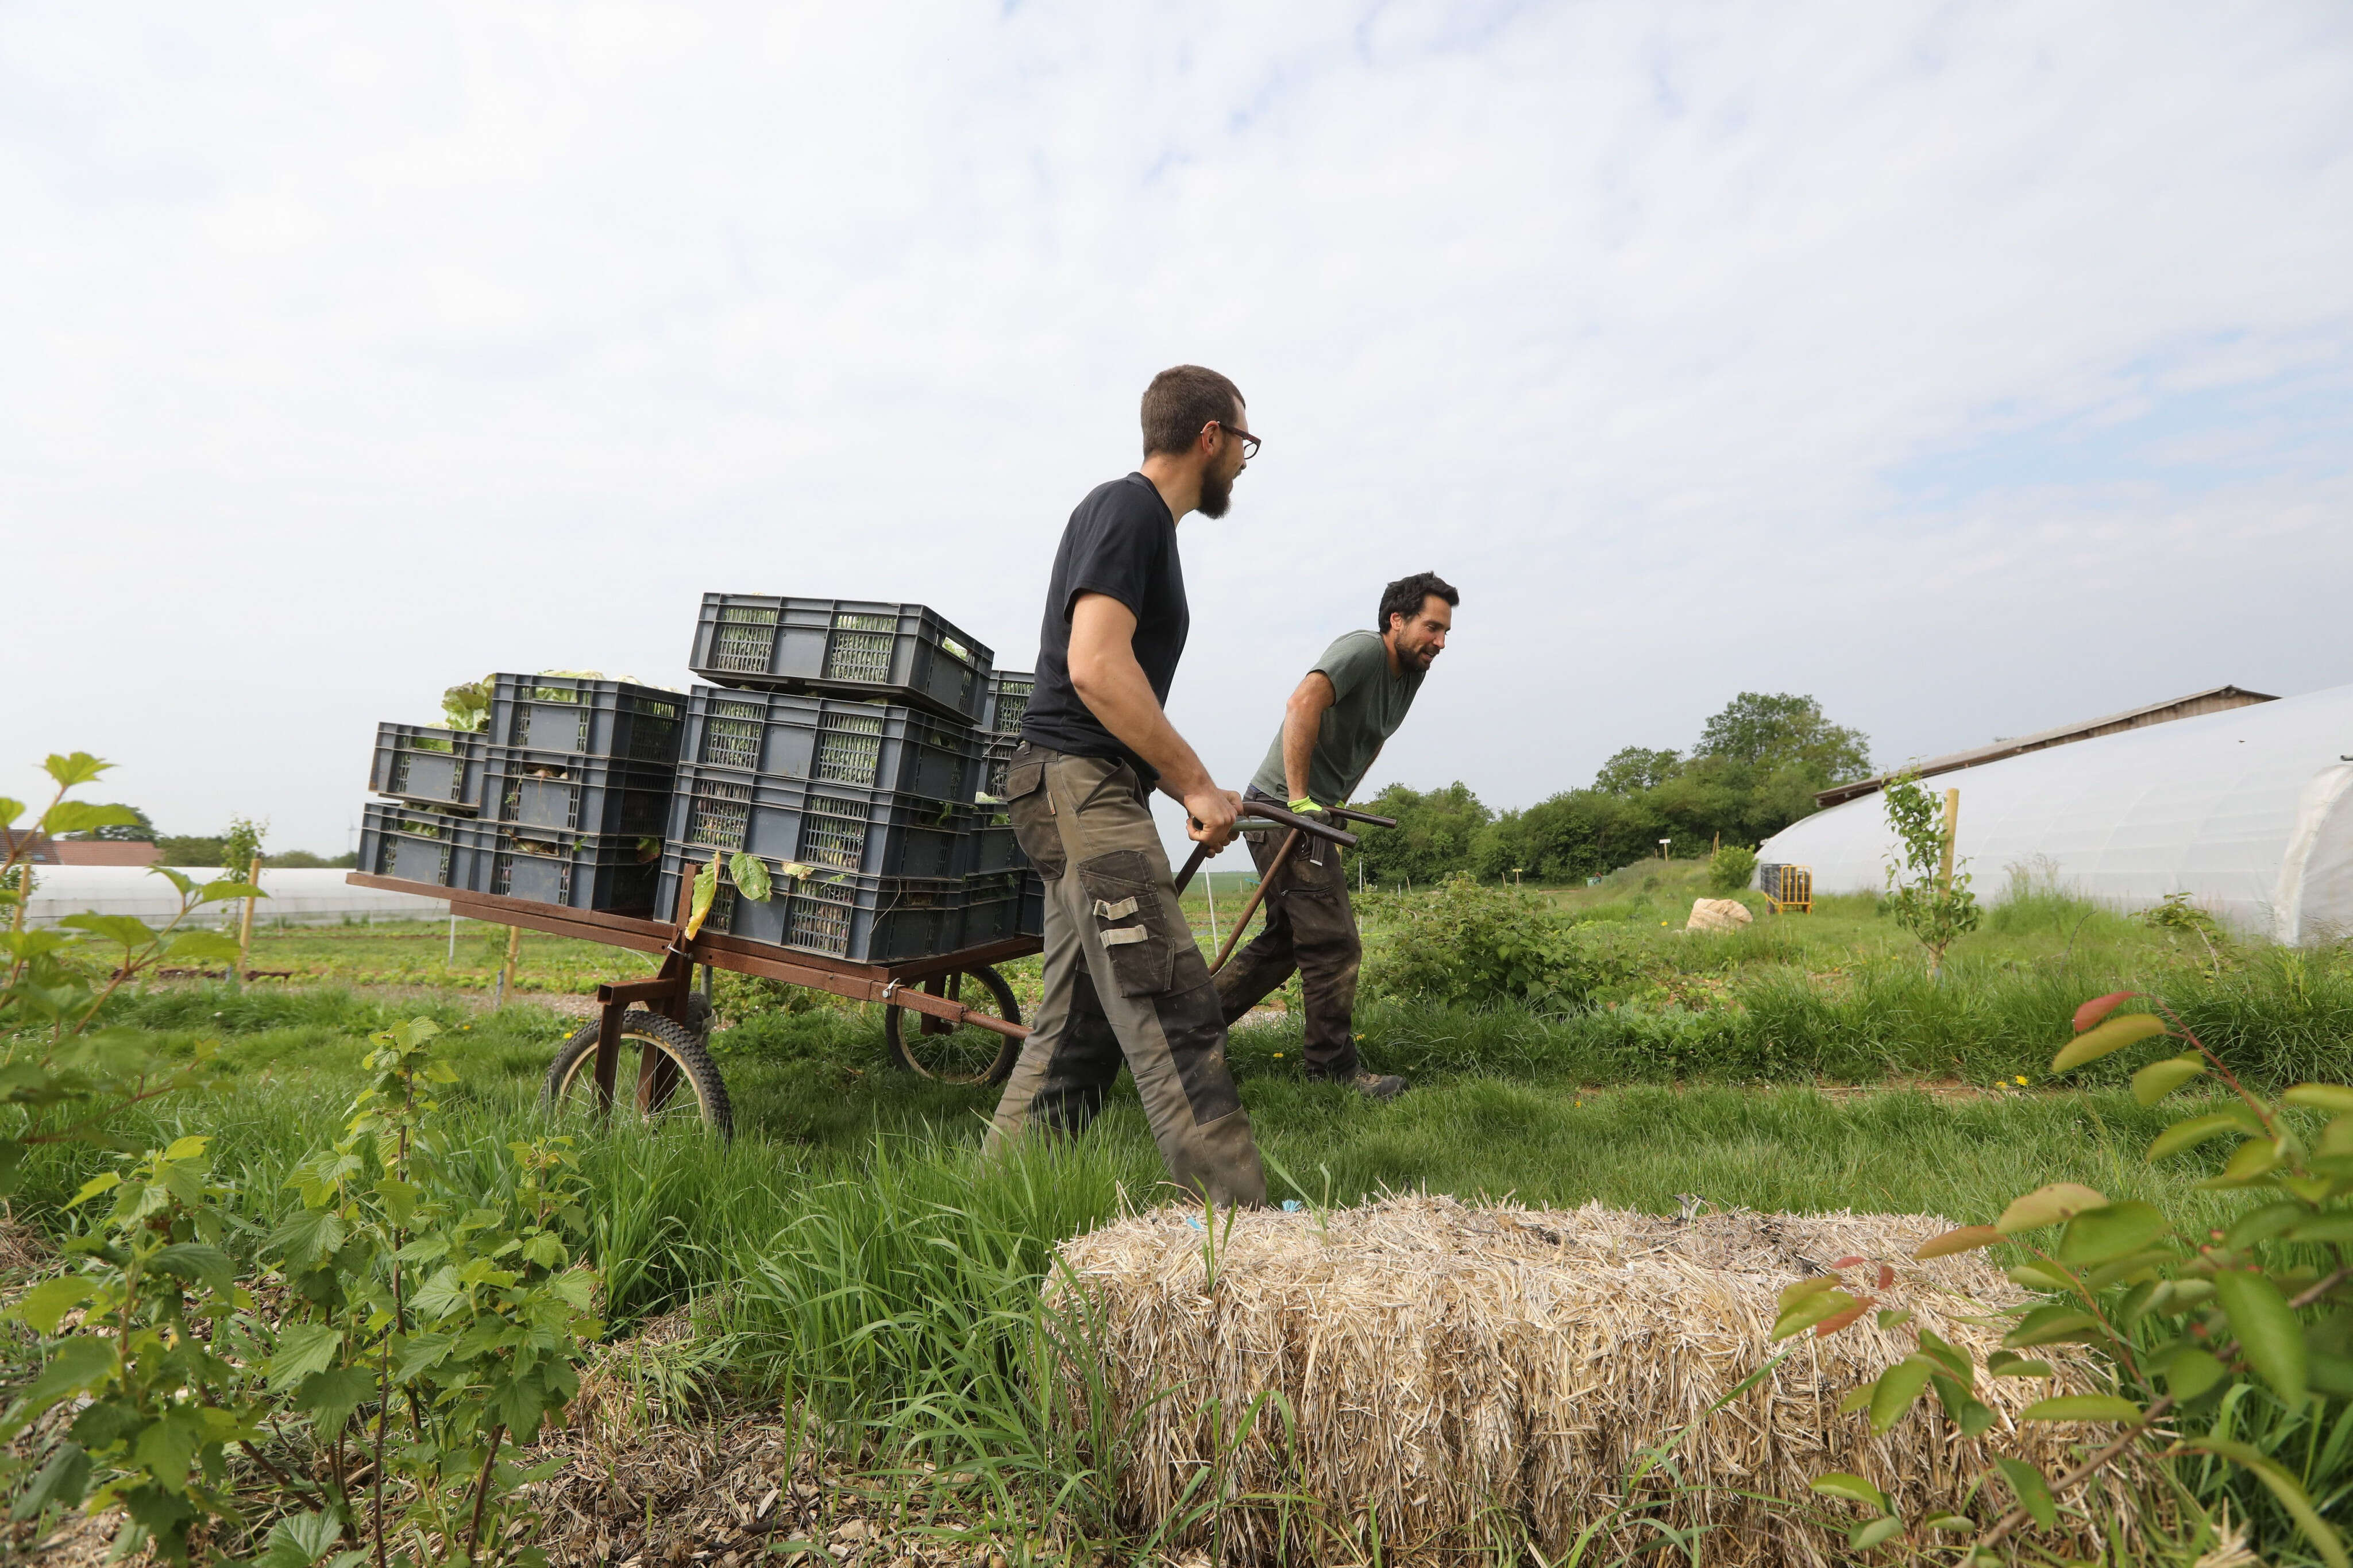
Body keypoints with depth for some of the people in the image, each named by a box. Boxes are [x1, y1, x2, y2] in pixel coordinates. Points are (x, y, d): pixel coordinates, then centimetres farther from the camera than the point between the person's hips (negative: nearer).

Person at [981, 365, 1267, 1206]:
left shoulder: (1146, 521, 24)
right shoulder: (1127, 507, -6)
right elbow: (1095, 666, -20)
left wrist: (1192, 789, 19)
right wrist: (1196, 784, -15)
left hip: (1092, 794, 10)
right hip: (1080, 785, -10)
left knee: (1081, 1027, 11)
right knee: (1175, 1013, -13)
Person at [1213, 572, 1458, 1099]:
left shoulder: (1411, 674, 14)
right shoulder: (1364, 649, -15)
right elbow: (1303, 704, -31)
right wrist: (1299, 799, -32)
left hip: (1312, 817, 10)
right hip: (1281, 809, -10)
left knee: (1284, 942, 17)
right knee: (1335, 946, -6)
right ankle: (1336, 1067, 8)